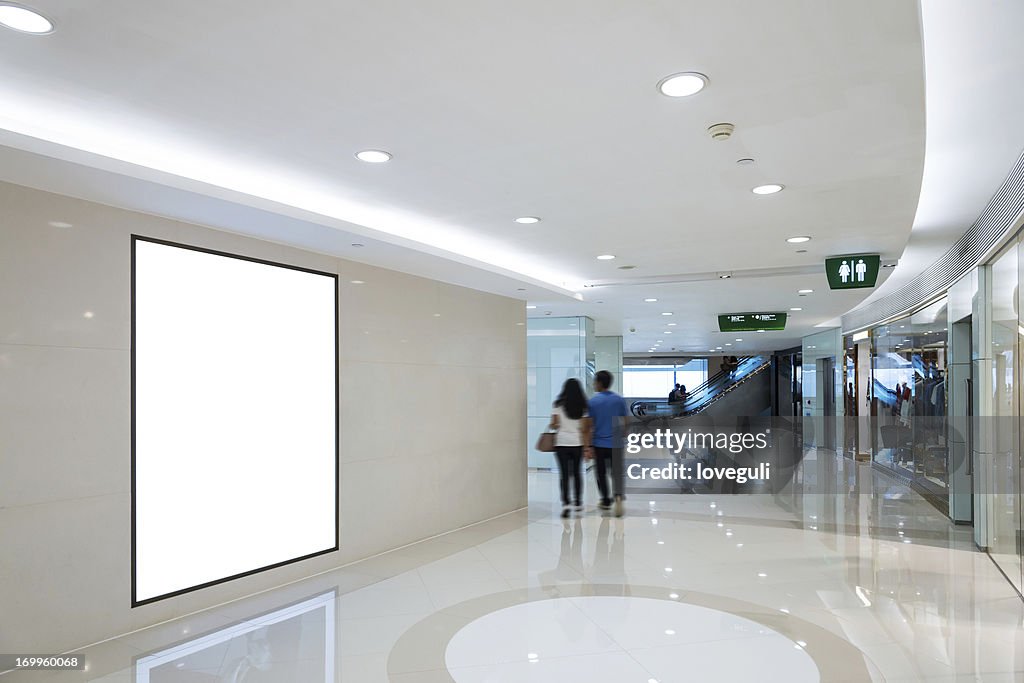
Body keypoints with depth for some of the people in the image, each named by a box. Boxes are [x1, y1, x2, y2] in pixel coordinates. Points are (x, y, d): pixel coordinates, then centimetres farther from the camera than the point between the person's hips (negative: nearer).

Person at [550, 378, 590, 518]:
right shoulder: (583, 406, 0)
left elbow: (554, 425, -4)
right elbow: (585, 428, -2)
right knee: (577, 472, 14)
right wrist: (587, 446, 2)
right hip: (577, 443, 2)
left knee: (564, 474, -1)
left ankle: (566, 503, -12)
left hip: (562, 443, -2)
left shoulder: (559, 405, -4)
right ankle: (578, 502, 22)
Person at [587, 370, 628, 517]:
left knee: (601, 473, 13)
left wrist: (588, 446, -3)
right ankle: (618, 497, -23)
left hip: (599, 443, -1)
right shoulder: (619, 400, 0)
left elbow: (590, 425, -7)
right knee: (616, 473, 2)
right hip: (616, 444, 1)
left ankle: (606, 501, 23)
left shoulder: (593, 401, -6)